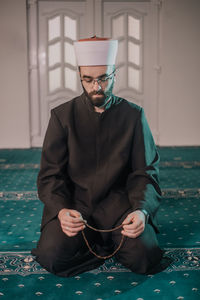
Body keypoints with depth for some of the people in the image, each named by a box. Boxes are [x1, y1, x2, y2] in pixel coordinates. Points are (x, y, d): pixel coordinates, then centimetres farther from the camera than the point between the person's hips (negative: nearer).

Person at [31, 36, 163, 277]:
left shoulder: (133, 115, 1)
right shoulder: (62, 115, 1)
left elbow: (145, 173, 0)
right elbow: (50, 173, -2)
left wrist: (142, 211, -20)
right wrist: (61, 210, -22)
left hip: (118, 201, 0)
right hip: (73, 201, 0)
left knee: (144, 256, -24)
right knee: (51, 256, -24)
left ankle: (101, 243, 8)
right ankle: (108, 245, 3)